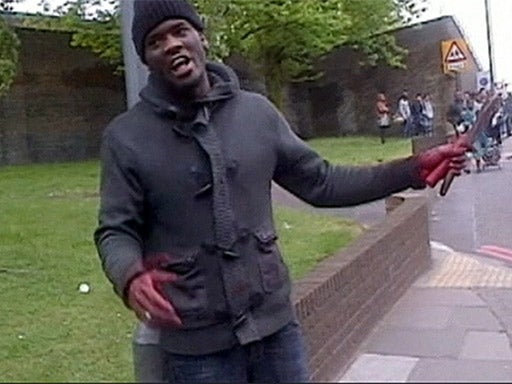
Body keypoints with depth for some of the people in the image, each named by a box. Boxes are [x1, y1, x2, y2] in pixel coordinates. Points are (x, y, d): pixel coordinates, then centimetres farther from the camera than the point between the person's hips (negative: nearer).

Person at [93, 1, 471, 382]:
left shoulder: (257, 111, 1)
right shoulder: (125, 137, -7)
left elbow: (320, 182, 7)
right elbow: (116, 231, -4)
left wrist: (411, 170, 0)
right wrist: (130, 277, -27)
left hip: (276, 324, 3)